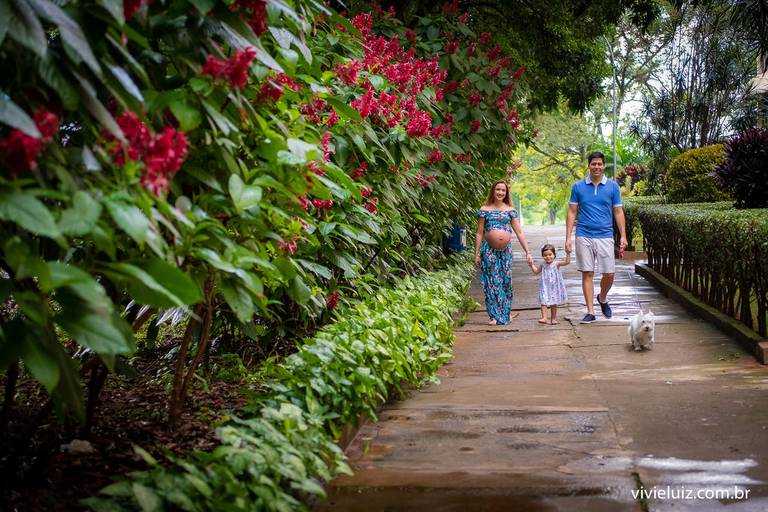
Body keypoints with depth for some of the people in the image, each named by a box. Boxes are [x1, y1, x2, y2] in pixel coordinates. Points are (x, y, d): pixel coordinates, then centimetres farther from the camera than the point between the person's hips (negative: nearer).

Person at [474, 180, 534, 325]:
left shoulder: (510, 210, 7)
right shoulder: (484, 210, 4)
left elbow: (519, 233, 5)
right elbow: (479, 234, 4)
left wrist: (527, 252, -1)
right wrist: (477, 254, 0)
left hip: (506, 250, 2)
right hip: (489, 250, -2)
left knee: (506, 281, 3)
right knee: (492, 281, -3)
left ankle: (504, 315, 12)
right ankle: (495, 316, -1)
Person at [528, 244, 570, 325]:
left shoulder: (556, 264, -7)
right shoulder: (543, 265, 5)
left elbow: (567, 262, -17)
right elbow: (536, 271, 18)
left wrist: (568, 254, -28)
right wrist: (532, 265, 8)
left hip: (554, 287, -2)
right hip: (545, 287, 2)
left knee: (553, 303, 9)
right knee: (543, 302, -10)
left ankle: (553, 318, 20)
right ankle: (544, 318, -15)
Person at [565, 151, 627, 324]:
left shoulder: (612, 186, 5)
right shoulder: (578, 186, 4)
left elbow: (618, 212, 7)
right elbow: (572, 213, 6)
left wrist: (623, 236, 0)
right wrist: (568, 237, -1)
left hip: (605, 236, 0)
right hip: (584, 236, 0)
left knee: (609, 274, 0)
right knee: (587, 274, 1)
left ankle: (602, 298, 30)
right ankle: (590, 311, 8)